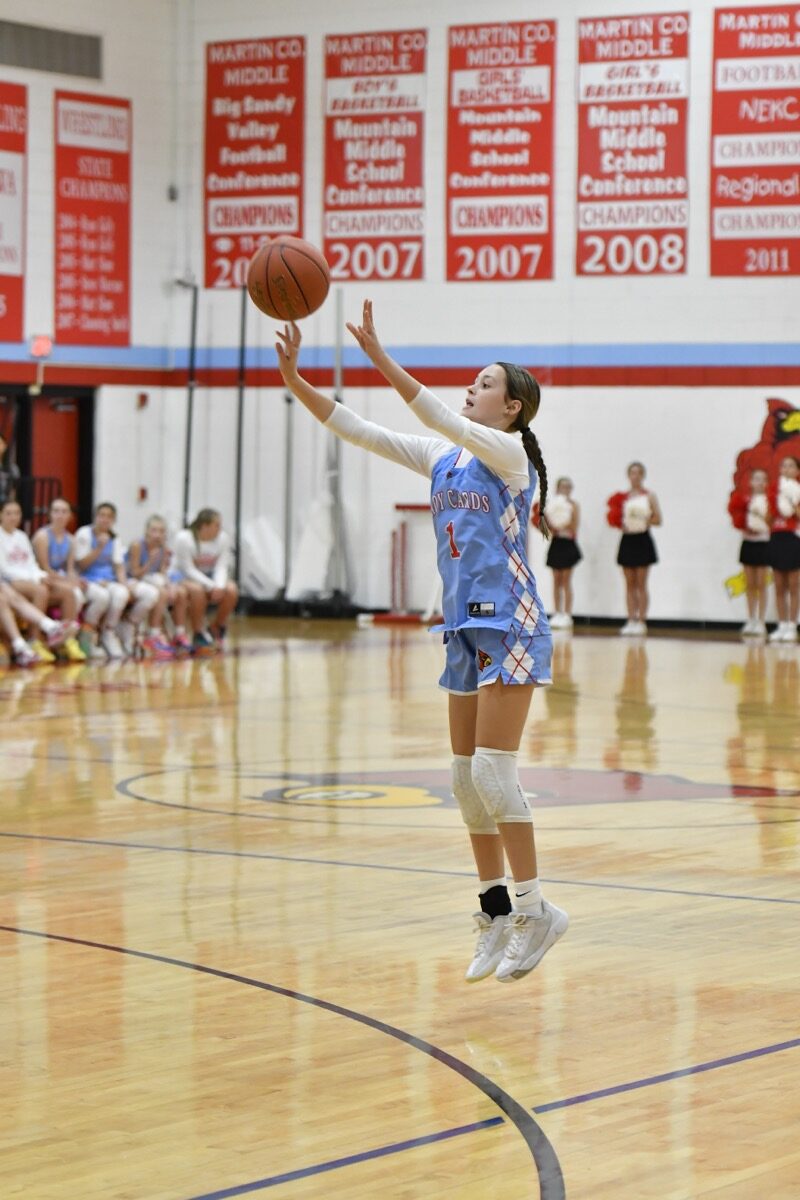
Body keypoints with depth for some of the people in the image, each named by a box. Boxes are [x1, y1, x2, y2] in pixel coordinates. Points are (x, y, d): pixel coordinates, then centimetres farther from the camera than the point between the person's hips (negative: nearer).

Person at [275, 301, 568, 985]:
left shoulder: (509, 452, -8)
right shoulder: (443, 457, 13)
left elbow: (443, 420, -24)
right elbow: (361, 432, 7)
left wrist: (381, 360, -31)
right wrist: (295, 380, -4)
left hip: (508, 626, -8)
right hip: (465, 627, 8)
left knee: (491, 771, -13)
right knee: (467, 777, 7)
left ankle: (535, 909, -6)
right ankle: (497, 911, 15)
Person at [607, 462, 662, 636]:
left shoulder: (648, 496, -1)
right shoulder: (622, 497, 9)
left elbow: (658, 519, -5)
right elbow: (616, 518, 13)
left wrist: (643, 520, -17)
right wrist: (619, 523, -7)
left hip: (642, 540, -4)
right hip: (627, 540, 4)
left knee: (641, 584, -3)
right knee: (629, 584, 4)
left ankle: (641, 621, 0)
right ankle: (631, 620, 6)